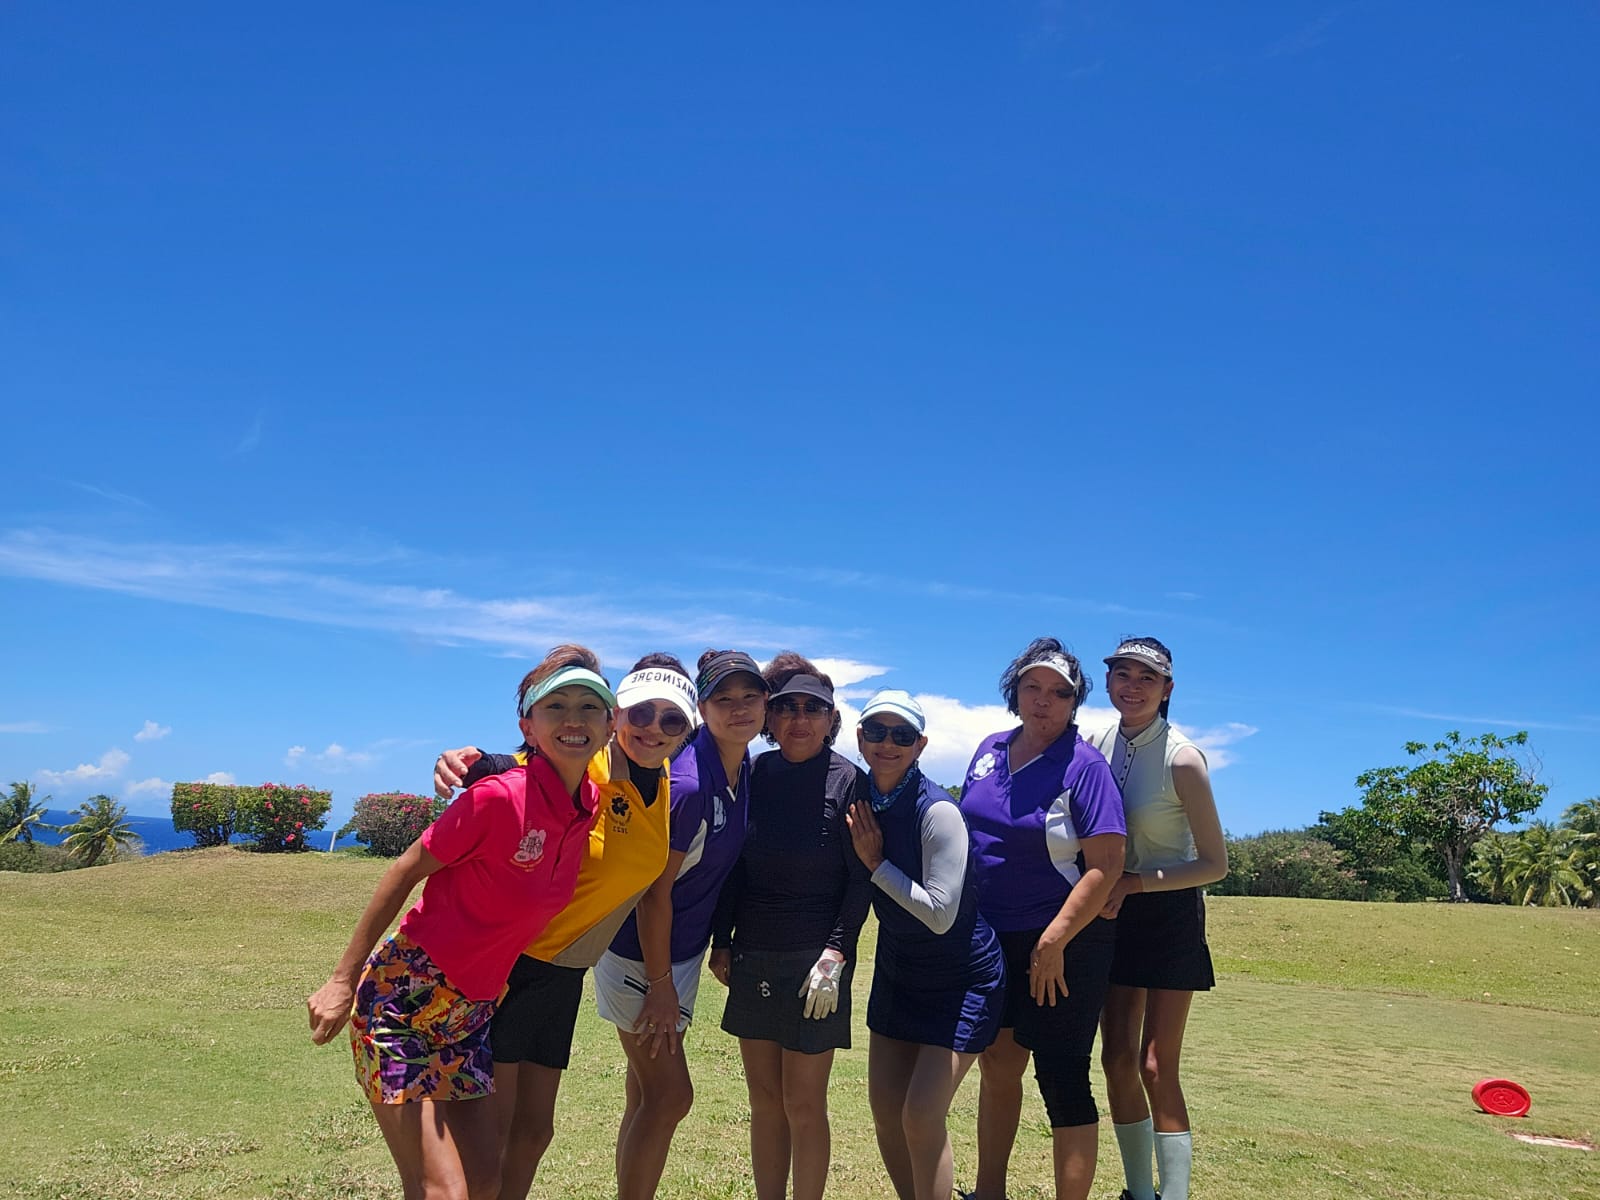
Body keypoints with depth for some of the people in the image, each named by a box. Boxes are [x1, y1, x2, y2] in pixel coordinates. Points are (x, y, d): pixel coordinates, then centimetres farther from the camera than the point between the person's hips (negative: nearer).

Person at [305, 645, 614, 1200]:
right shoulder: (499, 795, -23)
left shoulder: (592, 804, -3)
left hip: (472, 1010, 7)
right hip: (404, 995, -7)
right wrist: (343, 980, -10)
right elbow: (405, 872, -14)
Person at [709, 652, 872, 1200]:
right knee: (764, 1101, 13)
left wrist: (836, 953, -14)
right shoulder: (756, 775, 3)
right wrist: (721, 941, 7)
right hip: (752, 955, 4)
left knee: (803, 1105, 3)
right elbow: (735, 866, 9)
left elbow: (860, 880, -7)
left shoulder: (848, 780, -8)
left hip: (814, 959, -4)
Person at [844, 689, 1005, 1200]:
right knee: (884, 1108, 9)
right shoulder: (862, 798, -5)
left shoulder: (937, 811, -25)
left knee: (922, 1114, -9)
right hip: (897, 969, 7)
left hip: (961, 979, -7)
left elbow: (941, 914, -25)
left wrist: (876, 862, -22)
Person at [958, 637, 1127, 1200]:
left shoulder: (1084, 766, -13)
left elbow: (1106, 865, -18)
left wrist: (1052, 943, -21)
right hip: (994, 939, 7)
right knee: (997, 1064, 18)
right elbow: (969, 827, 17)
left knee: (1061, 1079, -1)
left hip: (1064, 944, -7)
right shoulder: (990, 750, 6)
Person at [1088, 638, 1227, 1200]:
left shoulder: (1181, 759, -18)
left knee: (1155, 1065, -7)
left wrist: (1134, 882, -21)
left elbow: (1214, 864, -14)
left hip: (1169, 914, -5)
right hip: (1115, 913, 5)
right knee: (1116, 1058, 8)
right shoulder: (1100, 744, -1)